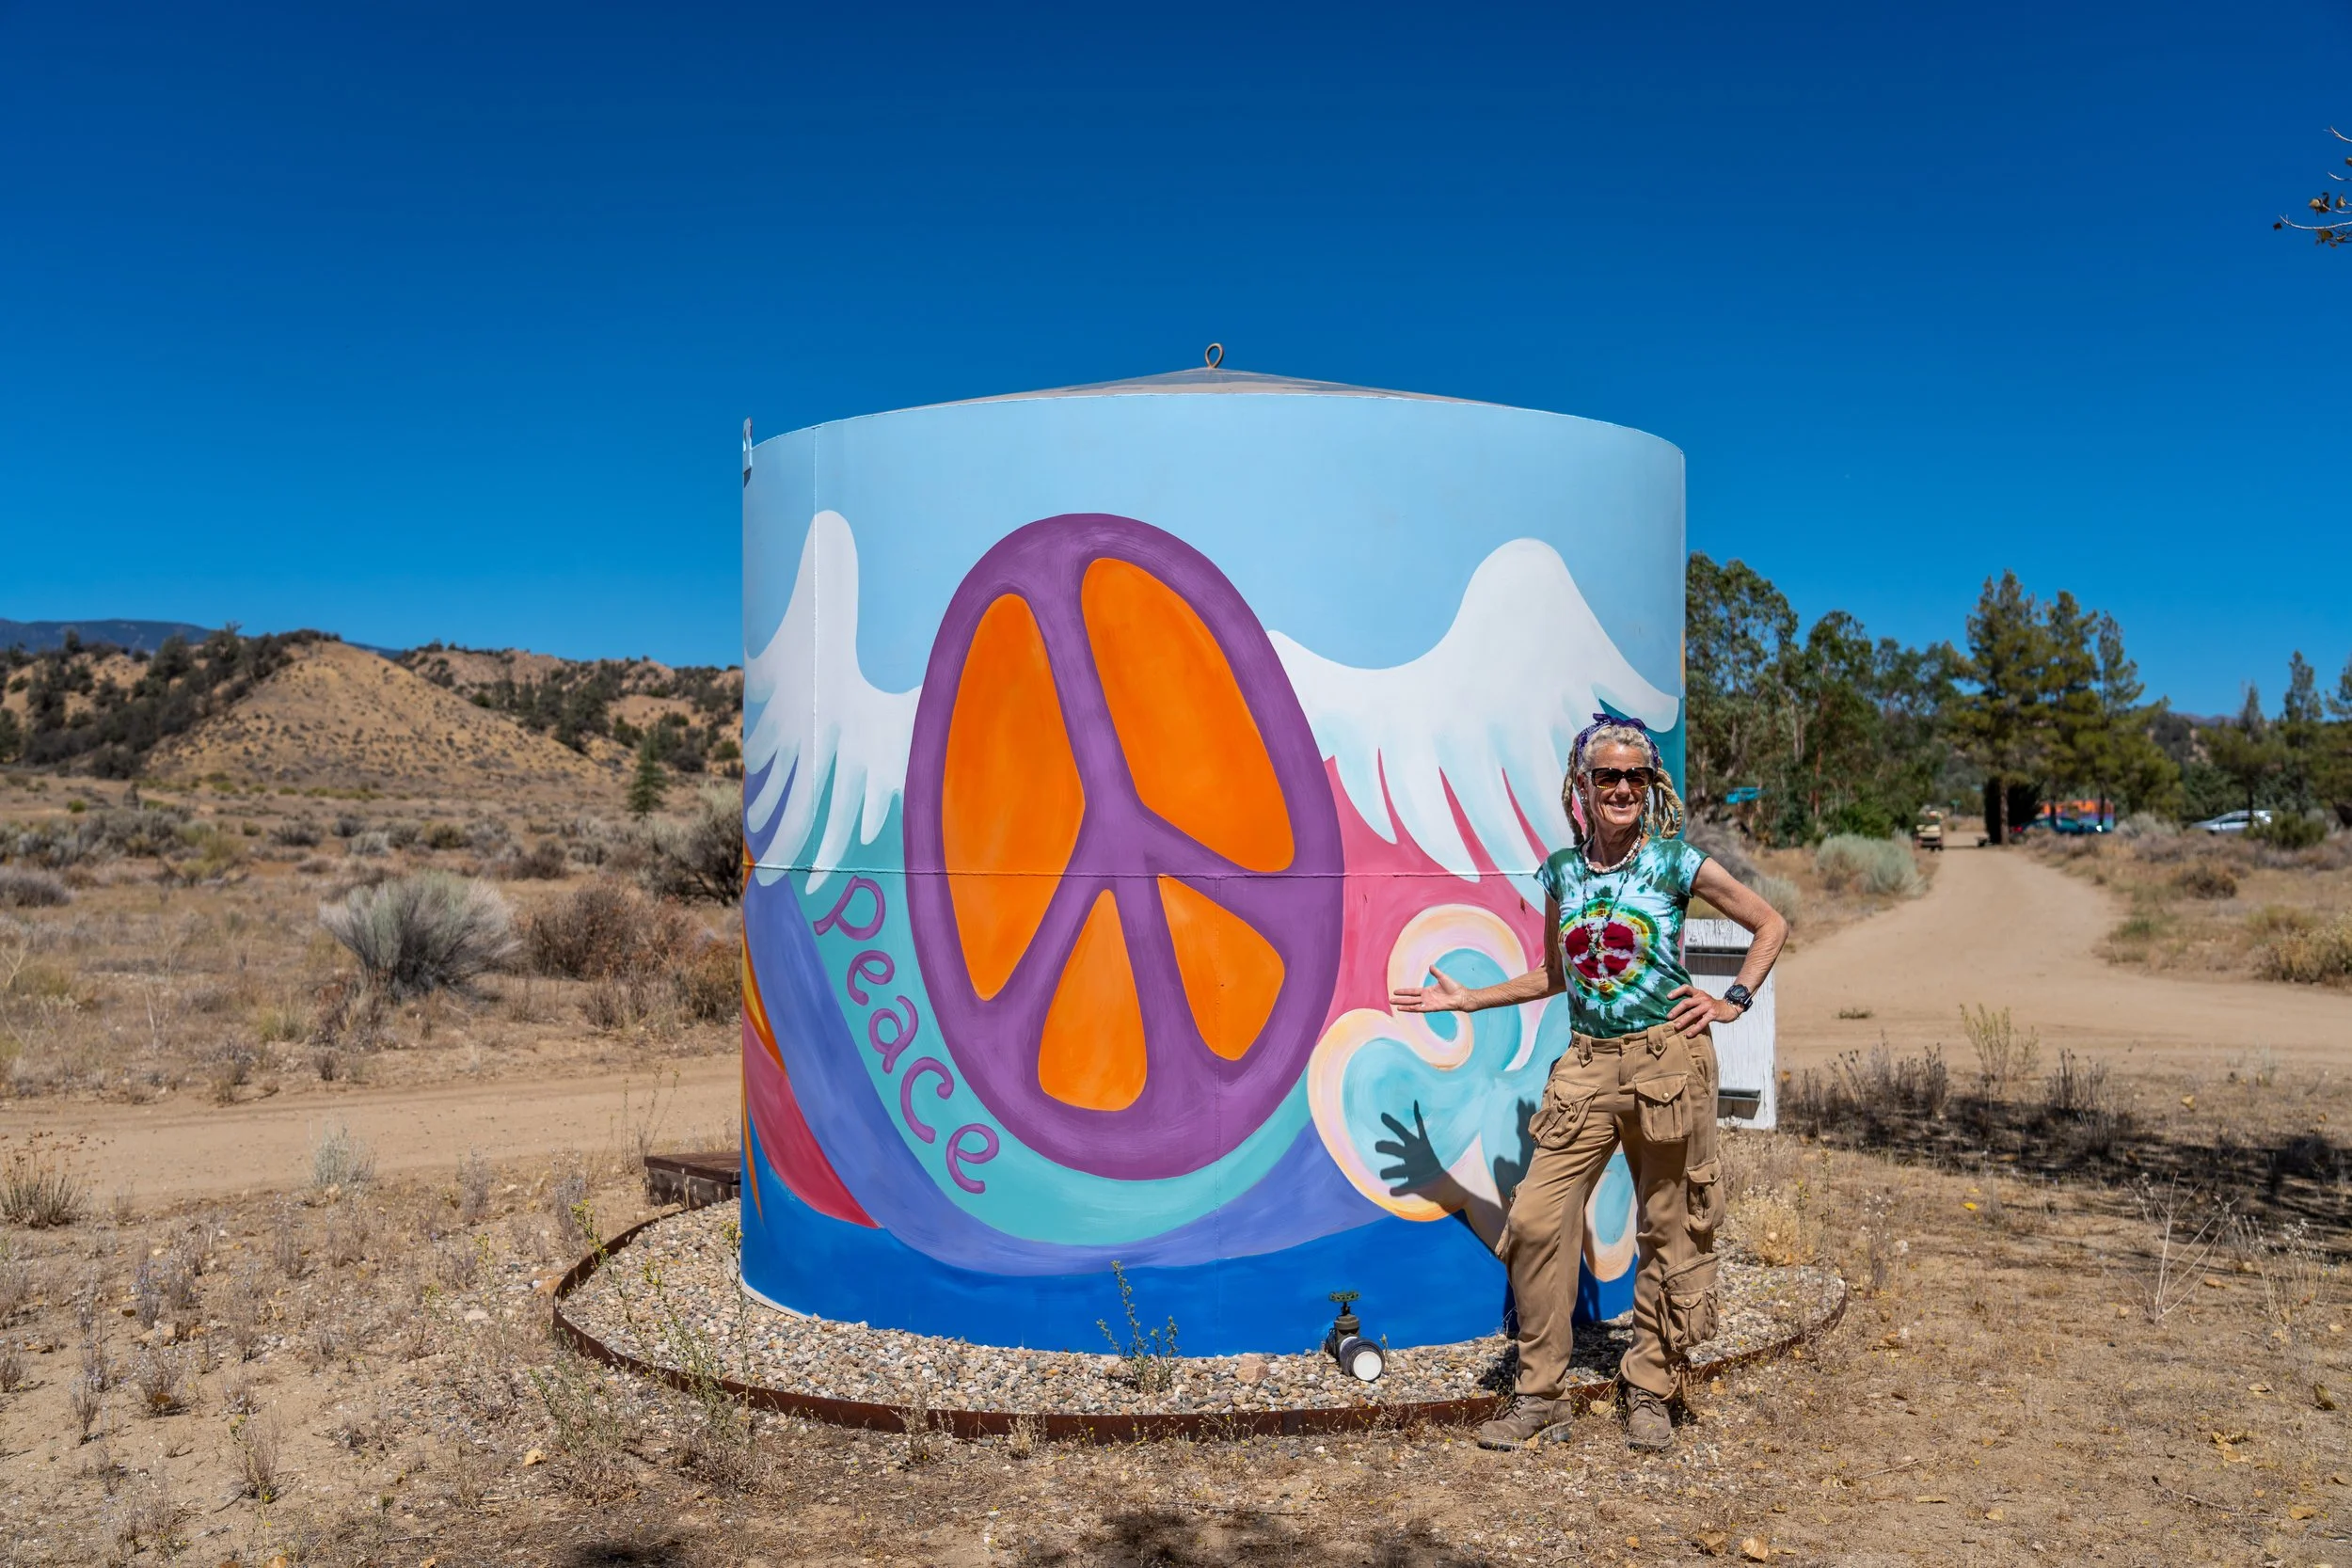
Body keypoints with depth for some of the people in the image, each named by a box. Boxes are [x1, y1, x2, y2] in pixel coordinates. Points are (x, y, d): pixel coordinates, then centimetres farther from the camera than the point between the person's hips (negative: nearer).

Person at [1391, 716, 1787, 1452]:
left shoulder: (1674, 862, -2)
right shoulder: (1563, 872, 8)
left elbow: (1770, 924, 7)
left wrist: (1734, 1001, -3)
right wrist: (1467, 999, 17)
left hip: (1667, 1059, -3)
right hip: (1588, 1063, 3)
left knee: (1669, 1228, 5)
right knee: (1536, 1218, -6)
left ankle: (1651, 1391, 21)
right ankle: (1540, 1395, 7)